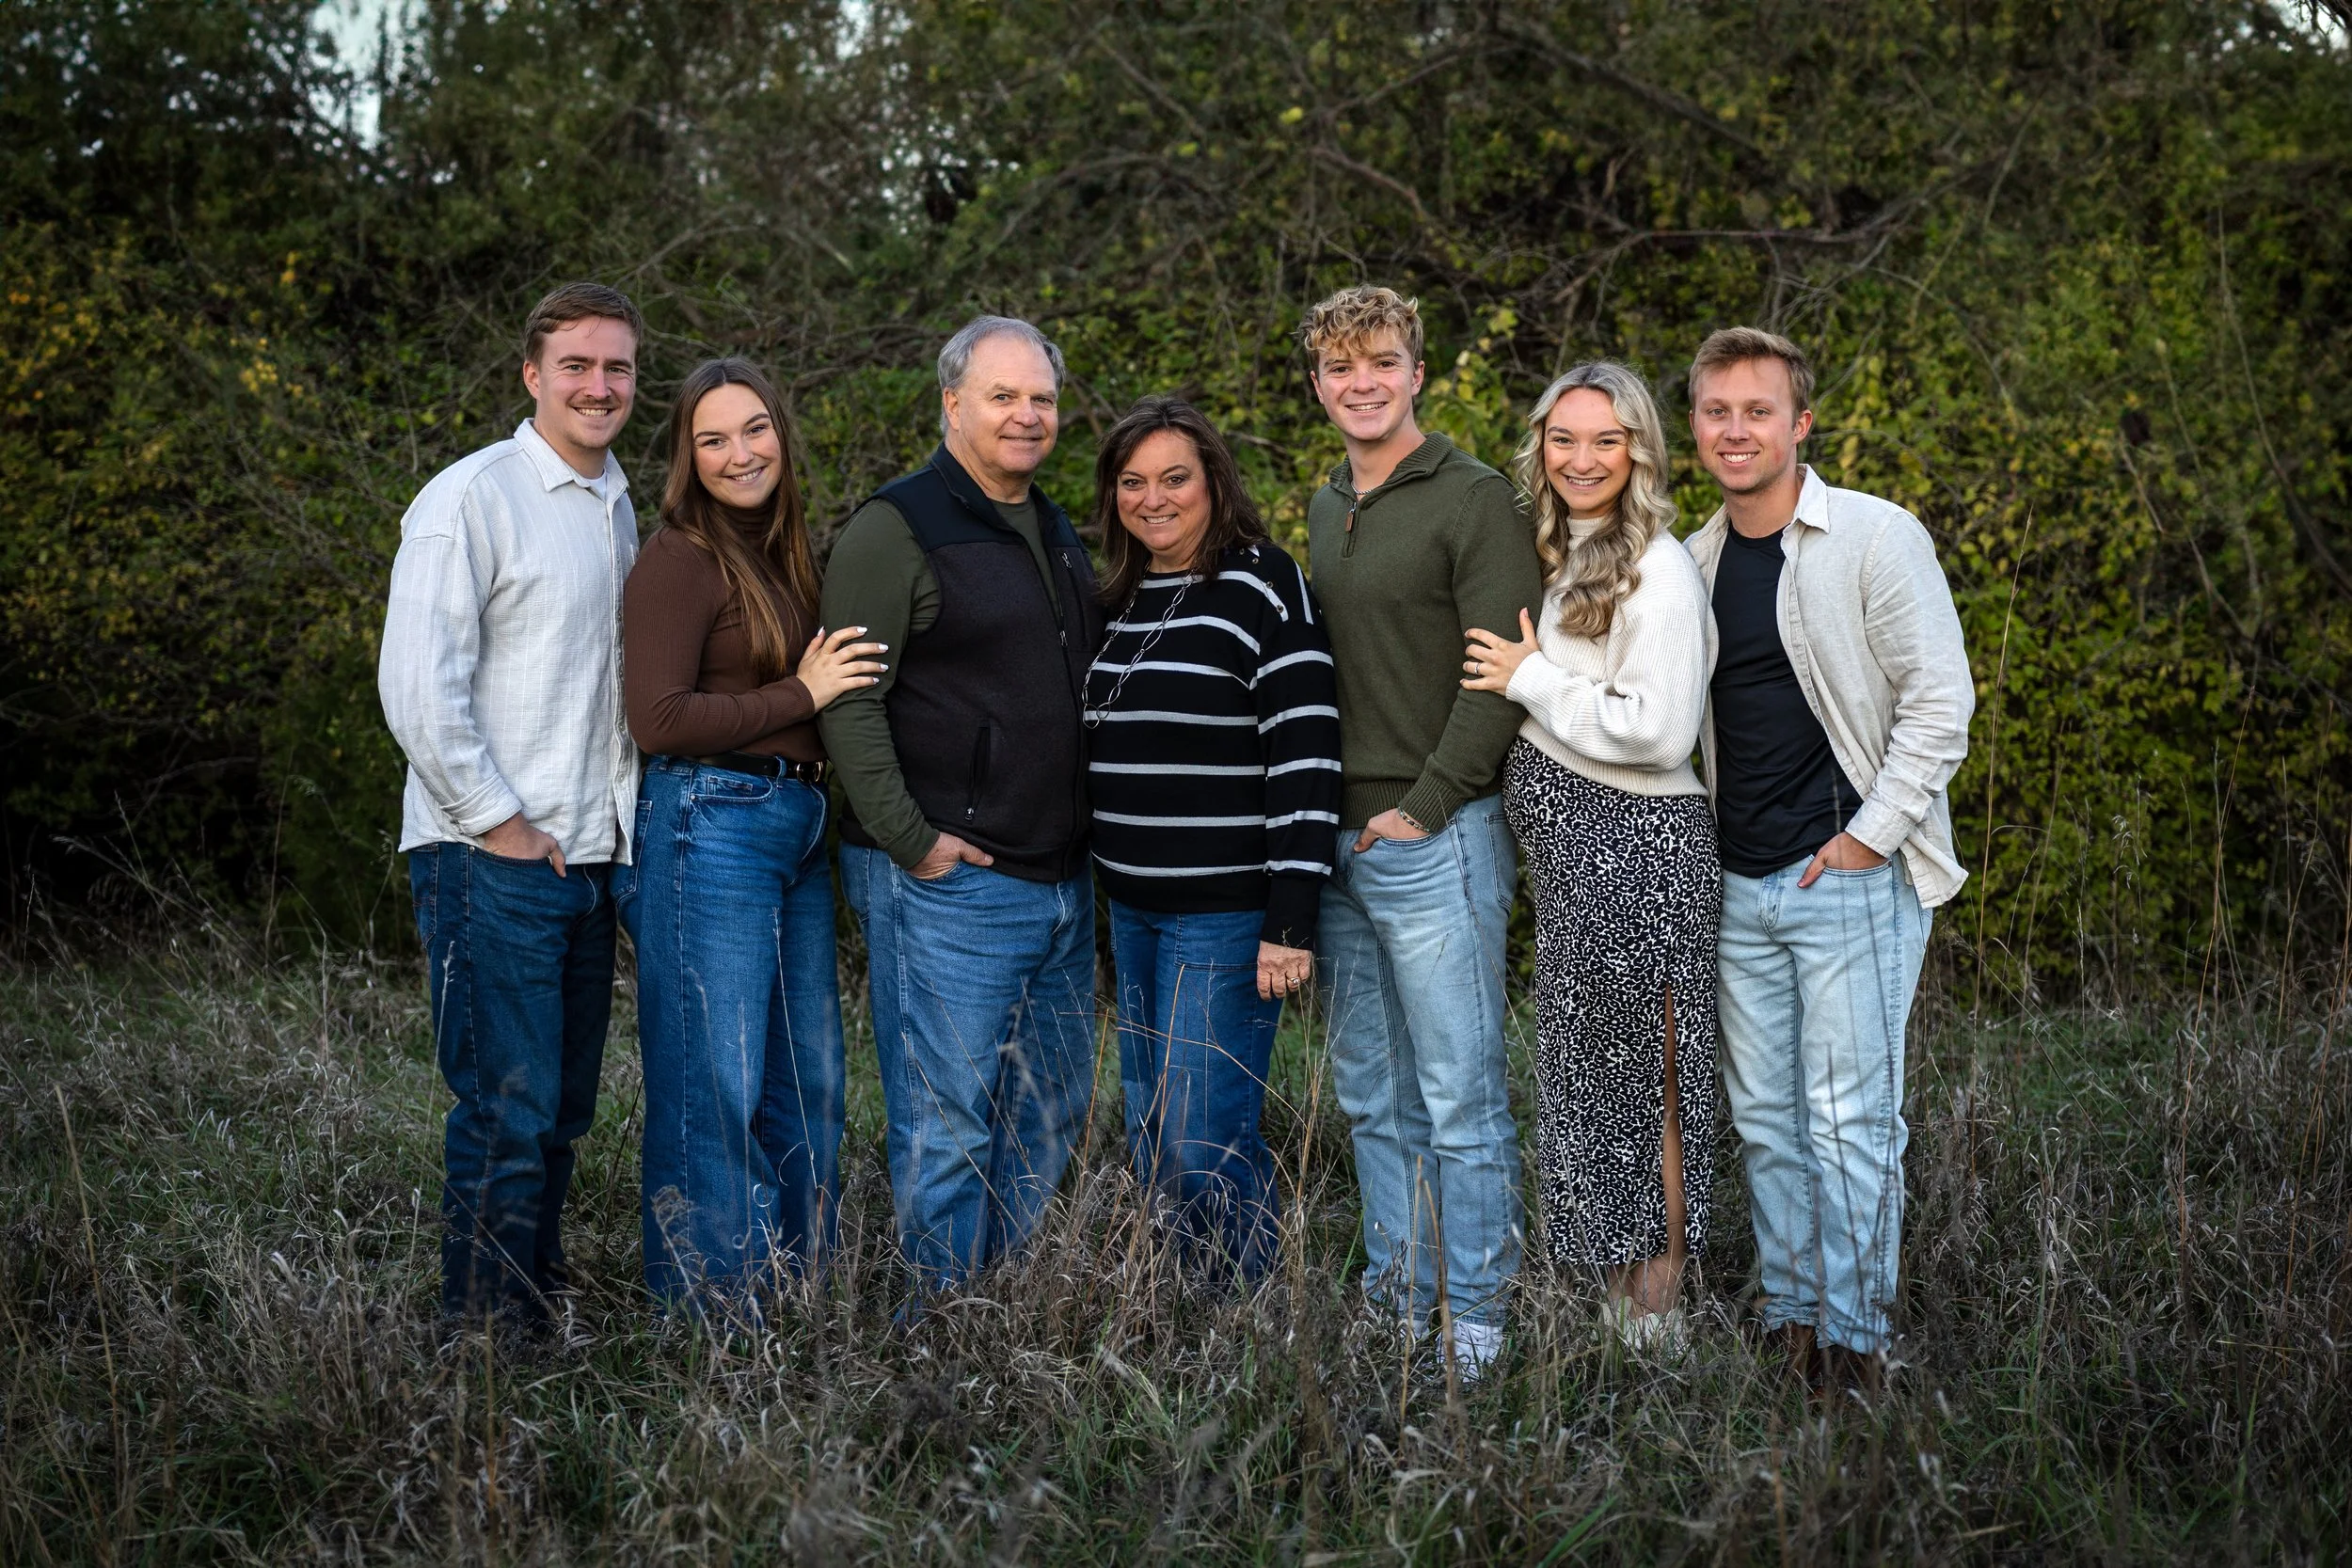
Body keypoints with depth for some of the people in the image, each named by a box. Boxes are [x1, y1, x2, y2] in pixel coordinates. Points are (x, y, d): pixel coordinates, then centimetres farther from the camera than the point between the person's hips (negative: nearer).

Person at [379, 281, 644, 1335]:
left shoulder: (616, 509, 16)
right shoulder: (471, 499, -10)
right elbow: (416, 688, -16)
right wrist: (500, 822, -14)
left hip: (591, 856, 8)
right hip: (493, 860, -8)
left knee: (563, 1114, 12)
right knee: (509, 1116, -8)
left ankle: (539, 1317, 23)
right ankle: (485, 1333, 2)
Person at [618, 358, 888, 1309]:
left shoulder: (786, 553, 16)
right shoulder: (680, 560, -10)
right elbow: (657, 720, -17)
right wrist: (801, 699, -14)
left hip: (798, 835, 9)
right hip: (710, 829, -9)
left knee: (809, 1081, 14)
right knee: (715, 1088, -3)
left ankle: (803, 1295, 27)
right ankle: (705, 1319, 8)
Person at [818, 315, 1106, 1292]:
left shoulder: (1059, 536, 17)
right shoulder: (896, 528, -8)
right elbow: (847, 699, -14)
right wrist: (908, 839, -18)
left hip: (1062, 882, 8)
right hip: (948, 883, -8)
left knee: (1054, 1118, 14)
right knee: (946, 1130, -4)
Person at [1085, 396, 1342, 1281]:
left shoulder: (1263, 586, -10)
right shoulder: (1124, 601, 13)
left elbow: (1307, 757, -15)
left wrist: (1292, 920, -20)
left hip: (1227, 911, -8)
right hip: (1133, 908, 8)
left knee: (1202, 1147, -9)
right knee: (1150, 1136, 12)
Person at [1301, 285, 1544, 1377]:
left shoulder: (1474, 501, -8)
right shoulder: (1325, 511, 15)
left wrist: (1421, 808, -16)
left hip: (1436, 839, -7)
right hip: (1338, 841, 8)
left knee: (1461, 1101, -1)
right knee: (1372, 1098, 14)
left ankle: (1475, 1321, 9)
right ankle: (1396, 1306, 25)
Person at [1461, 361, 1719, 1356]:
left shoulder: (1659, 572, -14)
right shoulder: (1564, 561, 14)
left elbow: (1658, 730, -21)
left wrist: (1528, 681, -14)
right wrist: (1524, 676, 6)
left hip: (1635, 844, -9)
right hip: (1571, 849, 9)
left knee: (1636, 1073, -1)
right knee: (1590, 1067, 13)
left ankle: (1657, 1314, 10)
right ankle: (1617, 1297, 23)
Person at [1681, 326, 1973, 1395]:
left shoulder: (1874, 538, -8)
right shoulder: (1693, 562, 10)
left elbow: (1941, 701, -10)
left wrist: (1869, 836, -13)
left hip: (1853, 878, -6)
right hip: (1741, 885, 6)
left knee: (1851, 1122, -4)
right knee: (1764, 1117, 11)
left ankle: (1855, 1342, 7)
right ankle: (1789, 1320, 23)